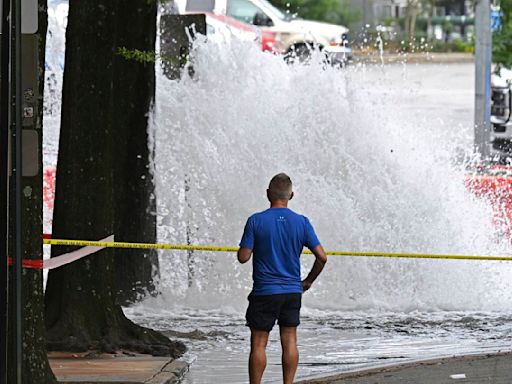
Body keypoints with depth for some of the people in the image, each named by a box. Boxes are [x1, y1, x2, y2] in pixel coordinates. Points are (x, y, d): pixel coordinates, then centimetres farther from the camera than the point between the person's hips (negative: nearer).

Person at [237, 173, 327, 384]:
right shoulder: (301, 222, -2)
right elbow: (322, 257, -4)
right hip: (293, 291, 3)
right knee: (289, 341, 9)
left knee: (258, 344, 2)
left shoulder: (256, 221, -8)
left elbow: (243, 257, -7)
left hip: (264, 292, -3)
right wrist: (308, 281, 10)